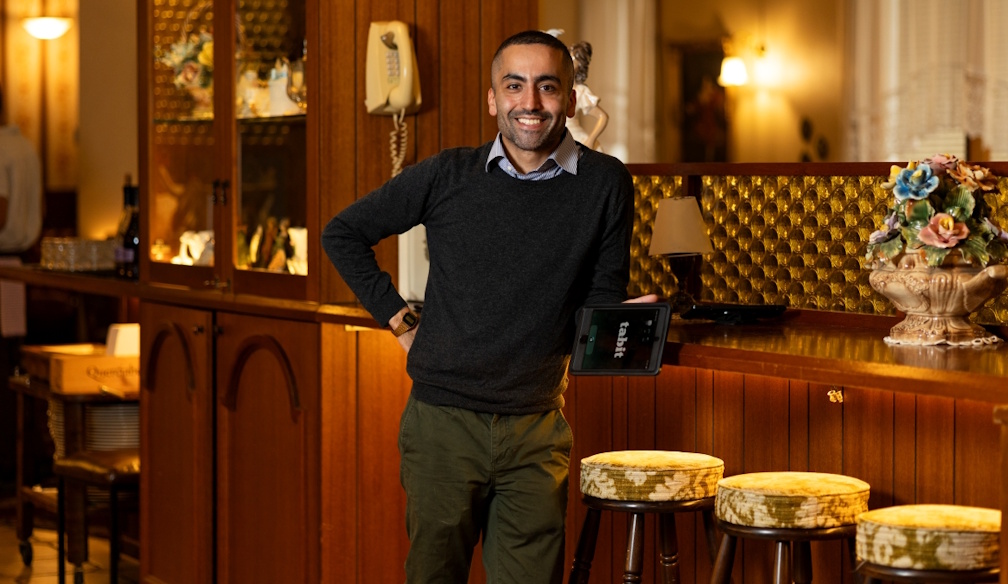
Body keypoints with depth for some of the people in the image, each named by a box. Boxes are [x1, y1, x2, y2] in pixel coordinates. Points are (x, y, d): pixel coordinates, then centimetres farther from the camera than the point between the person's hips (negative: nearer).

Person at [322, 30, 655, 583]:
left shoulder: (605, 185, -1)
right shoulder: (447, 176, -2)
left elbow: (602, 297, 6)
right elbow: (343, 233, 9)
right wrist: (398, 318, 3)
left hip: (537, 432, 1)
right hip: (443, 421, -1)